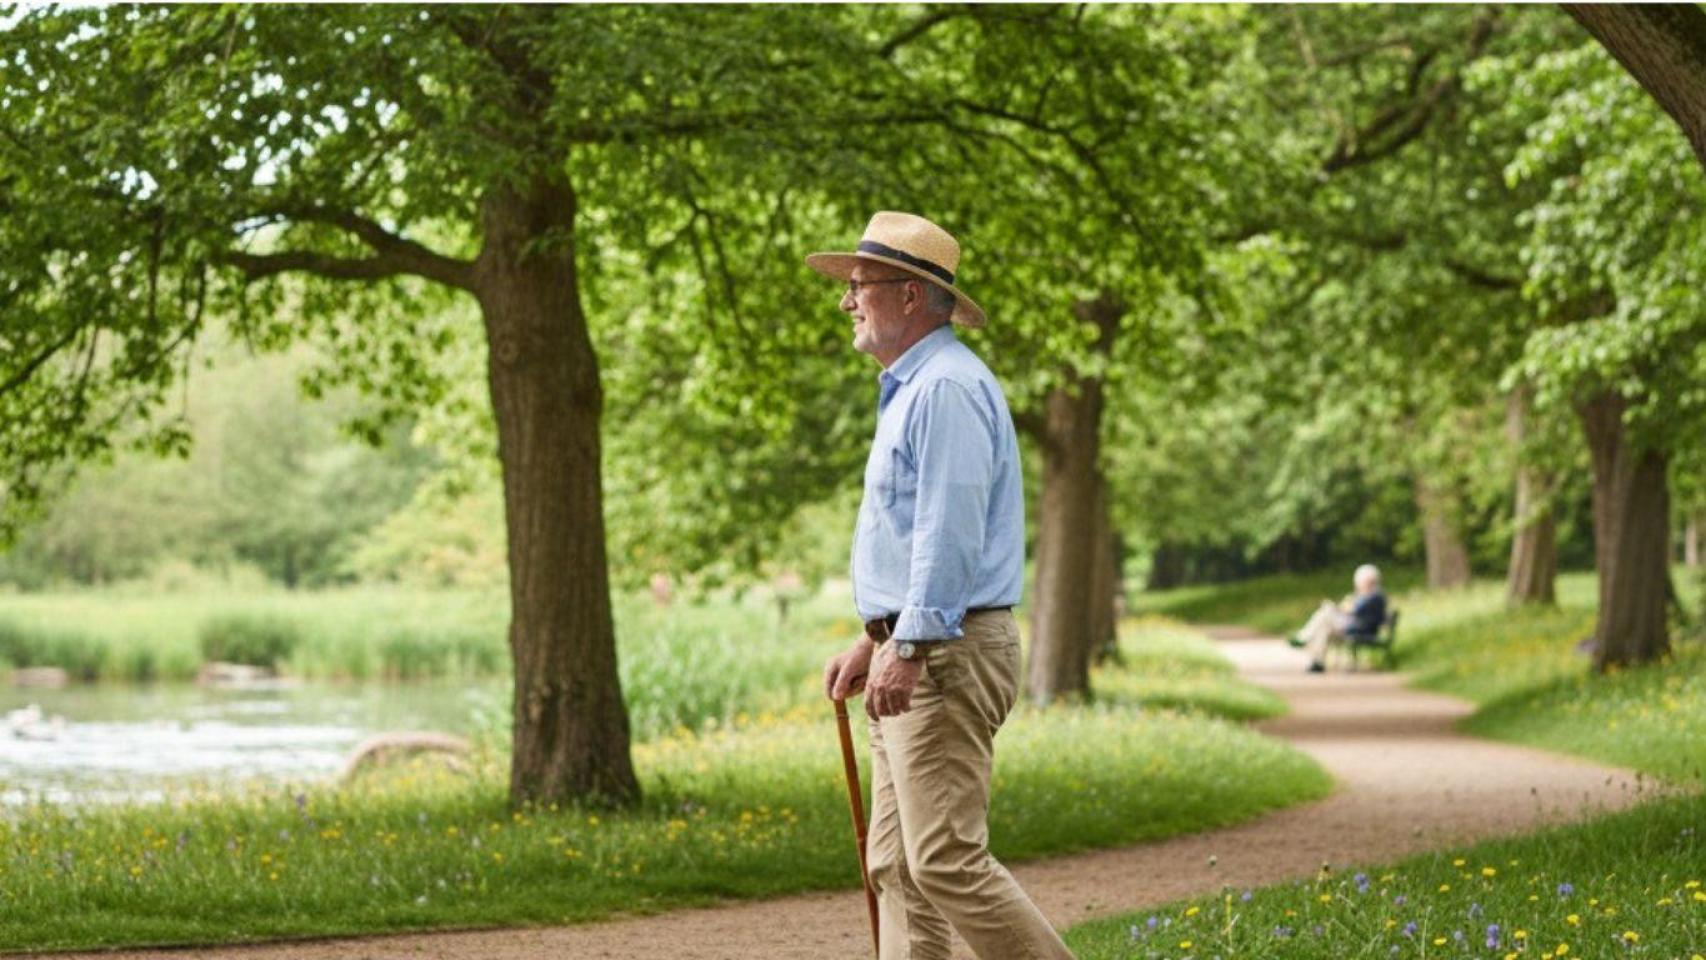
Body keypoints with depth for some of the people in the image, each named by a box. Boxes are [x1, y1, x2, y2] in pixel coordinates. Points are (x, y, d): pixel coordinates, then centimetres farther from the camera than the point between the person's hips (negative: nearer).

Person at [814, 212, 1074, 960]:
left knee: (948, 862, -13)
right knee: (896, 866, 8)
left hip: (945, 655, -11)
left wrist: (908, 650, -25)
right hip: (911, 656, 11)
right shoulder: (908, 389, 20)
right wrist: (871, 644, 25)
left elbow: (950, 533, -22)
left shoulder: (946, 388, -14)